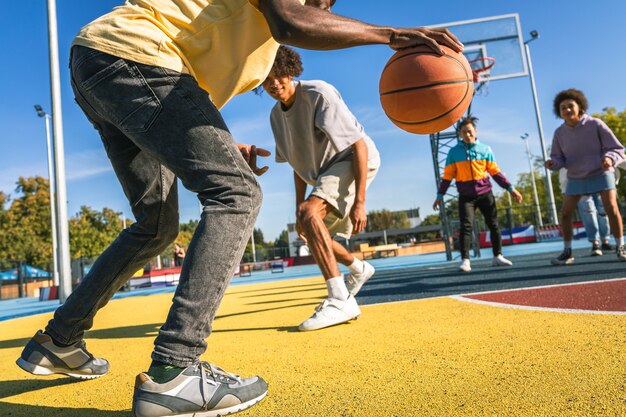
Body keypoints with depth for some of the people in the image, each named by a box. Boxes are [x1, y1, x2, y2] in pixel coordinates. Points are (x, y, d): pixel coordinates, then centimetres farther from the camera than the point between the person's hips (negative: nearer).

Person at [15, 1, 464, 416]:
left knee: (157, 226, 14)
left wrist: (224, 148, 14)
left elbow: (194, 100, 27)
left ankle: (57, 342, 26)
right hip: (128, 54, -10)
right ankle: (171, 373, -22)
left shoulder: (262, 38, 29)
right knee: (236, 194, -18)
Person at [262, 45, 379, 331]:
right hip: (324, 170, 9)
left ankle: (340, 301, -30)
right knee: (307, 225, 11)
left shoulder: (319, 94, -22)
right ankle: (359, 268, 35)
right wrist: (298, 204, 4)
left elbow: (359, 146, -25)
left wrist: (359, 202, -30)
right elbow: (298, 163, 11)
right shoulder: (276, 115, 0)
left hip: (355, 160, -8)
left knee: (310, 213, -30)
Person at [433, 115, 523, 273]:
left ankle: (497, 257, 20)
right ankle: (465, 260, -8)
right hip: (466, 196, -2)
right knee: (466, 226, -10)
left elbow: (495, 172, 7)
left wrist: (511, 188, 4)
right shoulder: (454, 152, 0)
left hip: (485, 193, 2)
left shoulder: (485, 149, 4)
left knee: (494, 225, 7)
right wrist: (440, 195, -1)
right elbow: (447, 175, 2)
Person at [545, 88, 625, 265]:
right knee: (565, 213, -4)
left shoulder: (595, 125, -15)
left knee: (611, 208, -15)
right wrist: (552, 163, -23)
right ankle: (567, 251, 10)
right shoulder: (559, 133, -7)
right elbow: (559, 158, 1)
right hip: (575, 178, 3)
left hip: (601, 173, -2)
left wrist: (610, 159, -33)